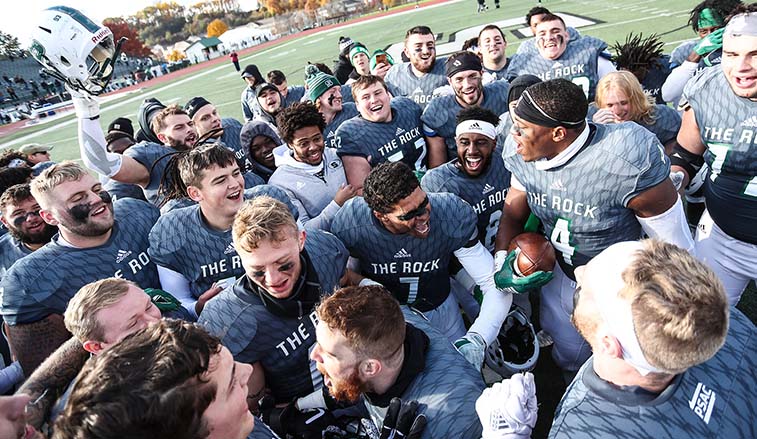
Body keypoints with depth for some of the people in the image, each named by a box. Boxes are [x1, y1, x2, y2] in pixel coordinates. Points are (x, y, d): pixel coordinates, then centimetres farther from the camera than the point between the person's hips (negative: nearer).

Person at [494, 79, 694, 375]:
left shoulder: (625, 162, -35)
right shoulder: (521, 156, -17)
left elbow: (676, 249, -23)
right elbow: (512, 215, -2)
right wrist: (501, 262, -19)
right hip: (562, 273, 5)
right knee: (567, 357, 25)